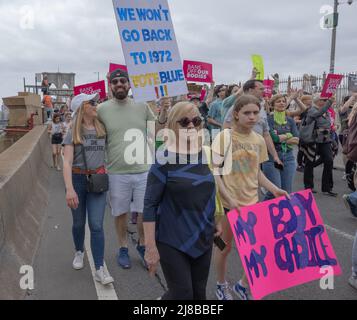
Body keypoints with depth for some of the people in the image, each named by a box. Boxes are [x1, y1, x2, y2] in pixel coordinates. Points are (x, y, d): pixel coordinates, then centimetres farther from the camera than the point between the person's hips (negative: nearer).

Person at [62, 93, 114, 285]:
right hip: (77, 179, -1)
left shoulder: (102, 129, 3)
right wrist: (69, 189, -23)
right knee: (79, 223, 15)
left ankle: (100, 269, 2)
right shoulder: (73, 133, -5)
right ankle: (79, 252, 42)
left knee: (96, 225, -3)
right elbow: (67, 163, -13)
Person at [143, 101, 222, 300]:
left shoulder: (205, 155, 1)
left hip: (203, 238, 6)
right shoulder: (164, 159, -15)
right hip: (172, 240, -5)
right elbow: (150, 204, -15)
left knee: (199, 293, 14)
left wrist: (214, 222, 14)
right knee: (183, 295, 1)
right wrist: (151, 246, -16)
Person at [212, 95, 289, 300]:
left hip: (252, 200, 4)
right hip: (228, 202, -4)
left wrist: (274, 190, -1)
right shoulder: (224, 137, -12)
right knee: (226, 247, 12)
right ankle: (222, 286, 37)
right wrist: (229, 199, -20)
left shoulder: (259, 140, 2)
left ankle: (243, 285, 31)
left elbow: (257, 172, 11)